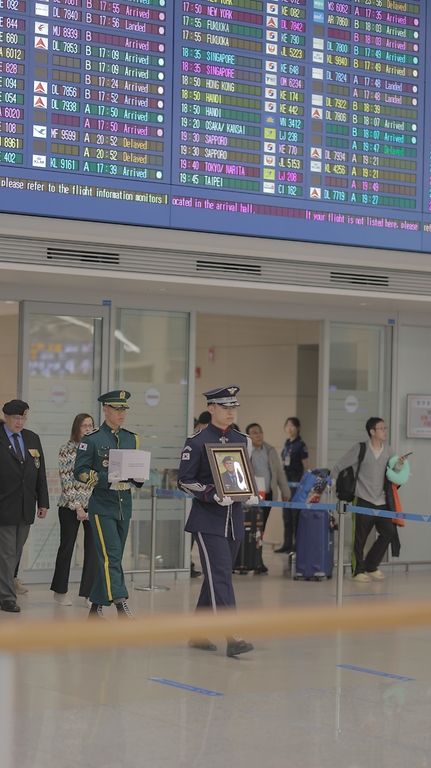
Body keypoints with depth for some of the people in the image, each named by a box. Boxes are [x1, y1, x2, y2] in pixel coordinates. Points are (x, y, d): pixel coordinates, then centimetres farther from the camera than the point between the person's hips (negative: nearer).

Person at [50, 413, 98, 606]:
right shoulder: (67, 450, -3)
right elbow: (66, 481, -7)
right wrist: (77, 507, -12)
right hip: (70, 506, -3)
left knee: (93, 548, -4)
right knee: (67, 546, 7)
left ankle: (90, 593, 2)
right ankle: (60, 591, 20)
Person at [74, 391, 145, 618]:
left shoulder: (132, 439, 12)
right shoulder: (91, 439, -4)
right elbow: (80, 471, -9)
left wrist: (138, 478, -5)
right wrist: (106, 478, -22)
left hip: (124, 507, 6)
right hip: (102, 507, -6)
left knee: (112, 558, 9)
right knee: (110, 556, -14)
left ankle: (96, 606, 19)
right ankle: (120, 604, -21)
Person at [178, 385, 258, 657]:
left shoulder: (243, 440, 11)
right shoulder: (197, 441, -6)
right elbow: (185, 480, -7)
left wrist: (250, 494, 0)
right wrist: (213, 495, -20)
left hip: (234, 518, 6)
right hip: (208, 519, -6)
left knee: (218, 577, 11)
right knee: (220, 575, -14)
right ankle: (232, 636, -20)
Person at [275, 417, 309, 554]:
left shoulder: (300, 445, -8)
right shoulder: (287, 443, 13)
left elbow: (306, 467, -9)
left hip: (296, 479, -8)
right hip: (286, 479, 8)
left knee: (296, 512, -5)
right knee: (286, 513, 9)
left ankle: (297, 544, -1)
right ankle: (287, 543, 13)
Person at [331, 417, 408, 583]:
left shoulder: (389, 451, 6)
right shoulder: (360, 449, -8)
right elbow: (340, 465, -2)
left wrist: (399, 465, -12)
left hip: (381, 501, 5)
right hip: (363, 501, -5)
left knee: (388, 531, 2)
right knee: (360, 537, -3)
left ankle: (371, 566, 17)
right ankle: (357, 572, 8)